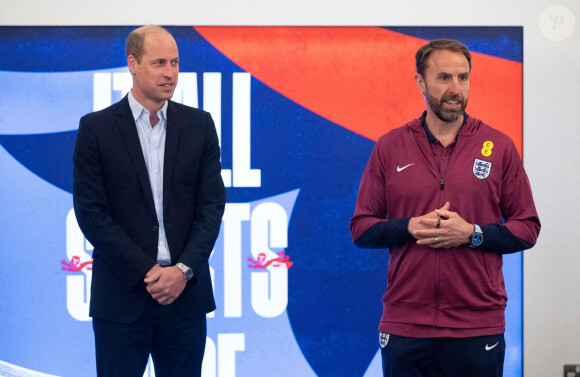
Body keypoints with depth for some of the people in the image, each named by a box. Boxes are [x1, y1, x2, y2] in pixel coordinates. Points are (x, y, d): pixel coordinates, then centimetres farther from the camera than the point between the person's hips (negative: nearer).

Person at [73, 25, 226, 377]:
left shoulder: (199, 125, 8)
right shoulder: (96, 128, 0)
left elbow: (212, 205, 5)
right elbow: (91, 212, -5)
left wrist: (183, 270, -9)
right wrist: (147, 272, -10)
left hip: (185, 294, 2)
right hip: (122, 296, -2)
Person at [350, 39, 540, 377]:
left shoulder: (499, 147, 4)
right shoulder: (390, 147, 7)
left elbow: (528, 228, 4)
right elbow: (361, 228, 6)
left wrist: (471, 233, -12)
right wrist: (411, 227, -11)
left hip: (478, 326, -1)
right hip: (404, 326, 1)